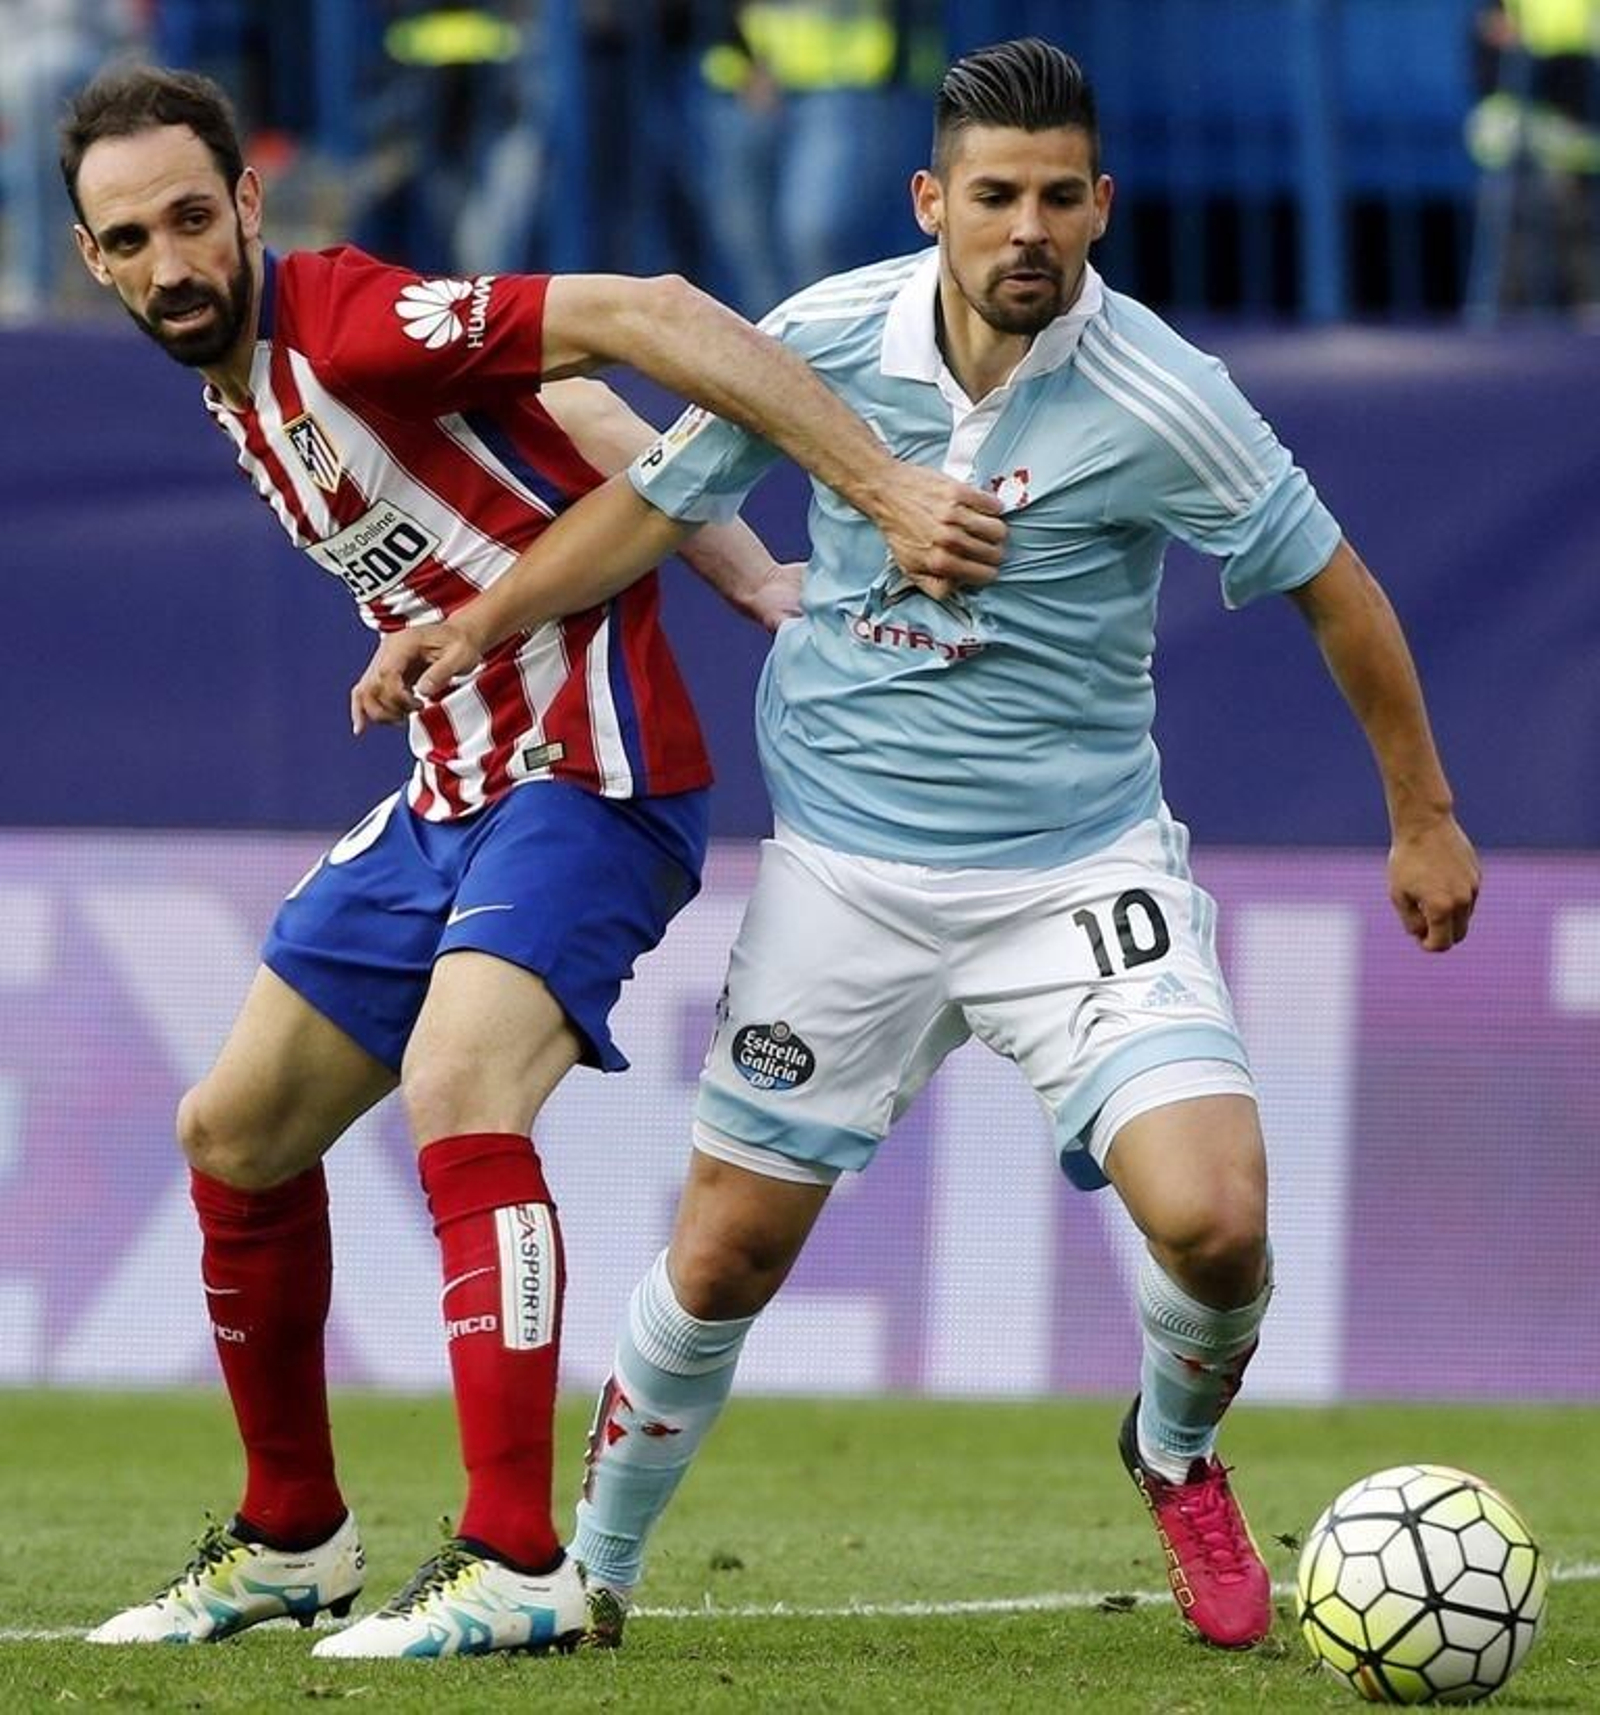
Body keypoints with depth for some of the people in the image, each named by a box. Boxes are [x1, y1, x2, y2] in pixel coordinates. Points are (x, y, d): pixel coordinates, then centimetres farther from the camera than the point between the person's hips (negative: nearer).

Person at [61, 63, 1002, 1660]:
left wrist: (884, 490, -30)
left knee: (458, 1103, -29)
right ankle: (290, 1539, 28)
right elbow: (565, 416, 15)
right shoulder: (238, 386, 10)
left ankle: (516, 1569, -32)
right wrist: (765, 584, 7)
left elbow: (647, 318, -25)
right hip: (455, 792, 10)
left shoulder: (347, 324, -17)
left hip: (584, 769, -10)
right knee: (235, 1134, 13)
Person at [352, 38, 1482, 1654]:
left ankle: (1178, 1457, 15)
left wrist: (1423, 816, 4)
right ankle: (592, 1569, 27)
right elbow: (658, 496, 7)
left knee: (1213, 1217, -19)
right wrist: (477, 624, -2)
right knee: (729, 1248, 5)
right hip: (845, 871, 2)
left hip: (1080, 867, -2)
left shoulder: (1157, 400, -16)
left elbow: (1332, 590, -3)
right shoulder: (829, 336, -9)